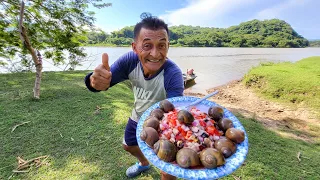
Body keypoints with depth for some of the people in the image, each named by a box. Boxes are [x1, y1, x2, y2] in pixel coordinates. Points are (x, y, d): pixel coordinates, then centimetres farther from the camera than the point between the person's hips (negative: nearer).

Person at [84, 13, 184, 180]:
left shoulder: (173, 75, -35)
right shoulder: (130, 60, -24)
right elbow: (106, 80, -24)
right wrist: (97, 81, -48)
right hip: (137, 117, 5)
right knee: (129, 145, 30)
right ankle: (144, 163, 66)